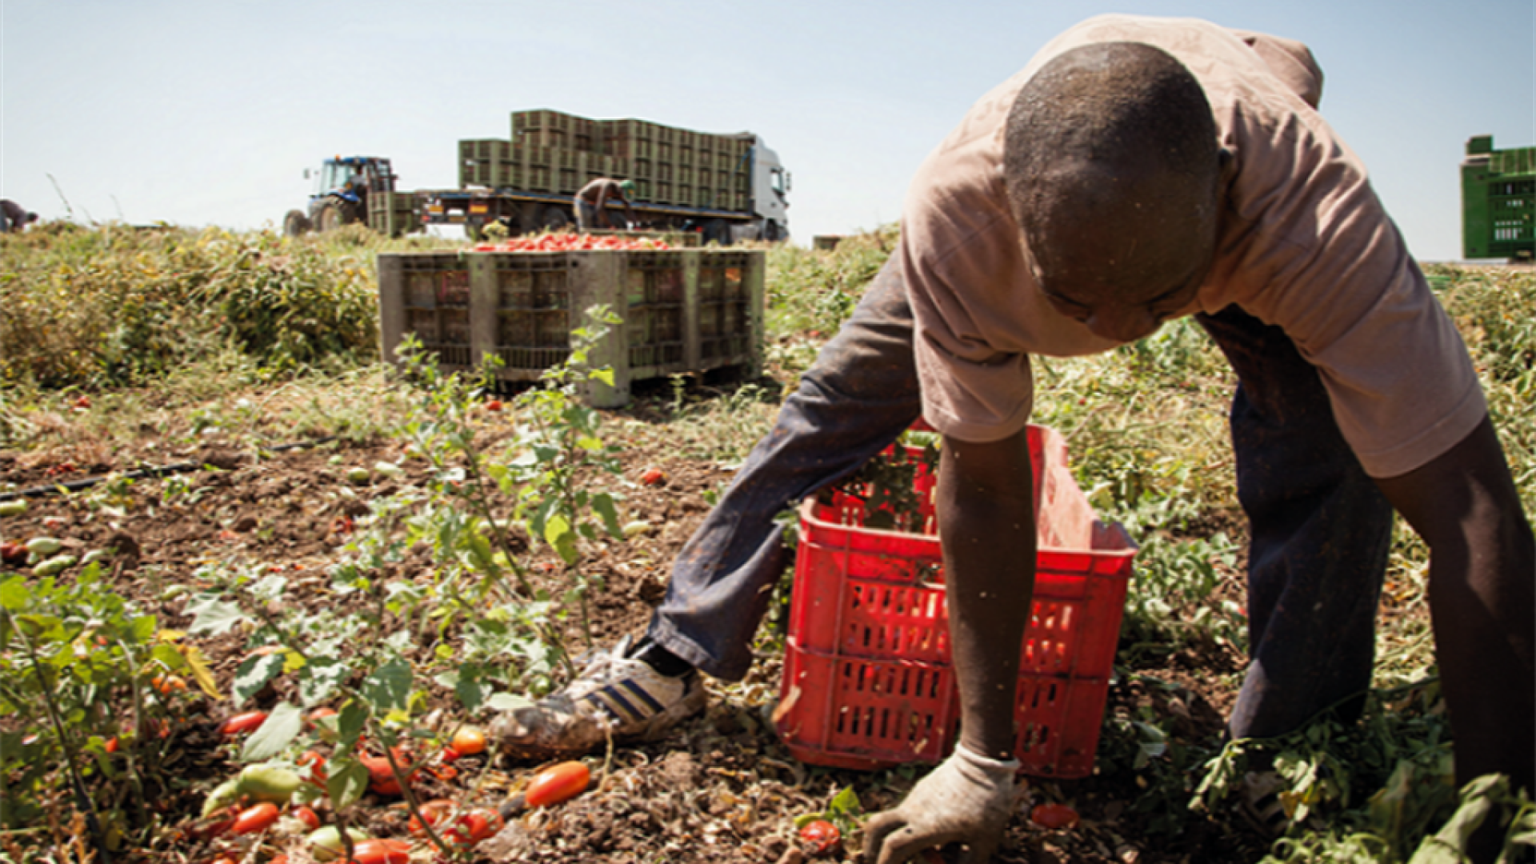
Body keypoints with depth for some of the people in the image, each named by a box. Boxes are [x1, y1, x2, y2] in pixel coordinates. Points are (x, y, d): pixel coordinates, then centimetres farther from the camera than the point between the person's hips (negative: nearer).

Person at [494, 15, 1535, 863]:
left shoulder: (1315, 212, -46)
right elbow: (983, 479, -33)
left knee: (1323, 459, -26)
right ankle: (673, 663, 11)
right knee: (838, 399, -4)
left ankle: (1283, 777, -4)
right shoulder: (957, 209, -42)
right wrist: (984, 761, -26)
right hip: (1034, 194, 1)